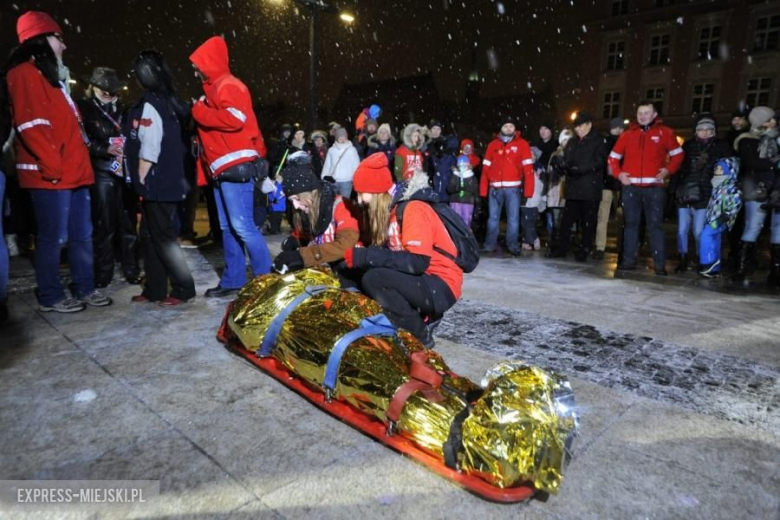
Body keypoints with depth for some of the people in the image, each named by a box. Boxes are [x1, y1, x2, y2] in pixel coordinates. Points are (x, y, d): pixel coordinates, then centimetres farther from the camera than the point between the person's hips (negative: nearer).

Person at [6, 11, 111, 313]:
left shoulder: (49, 76, 23)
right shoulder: (25, 74, -7)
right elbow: (31, 125, -17)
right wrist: (52, 166, -18)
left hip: (73, 172, 10)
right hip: (51, 176, -9)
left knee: (82, 235, 11)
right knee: (54, 238, -3)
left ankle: (84, 288, 21)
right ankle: (50, 297, 8)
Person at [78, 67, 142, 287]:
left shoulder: (122, 109, 16)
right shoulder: (85, 109, 5)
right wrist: (105, 149, -17)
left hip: (126, 172, 3)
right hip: (102, 174, -3)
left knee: (129, 223, 3)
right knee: (104, 225, -2)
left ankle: (132, 270, 12)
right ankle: (103, 274, 8)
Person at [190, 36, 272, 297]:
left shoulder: (229, 86, -7)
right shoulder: (216, 88, 24)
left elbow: (236, 119, -23)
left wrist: (200, 111, -11)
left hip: (236, 168, -11)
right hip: (224, 169, 11)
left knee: (242, 226, -13)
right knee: (228, 227, 9)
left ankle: (265, 279, -7)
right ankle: (233, 281, 14)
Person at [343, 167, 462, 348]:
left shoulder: (413, 209, -18)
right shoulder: (390, 209, 7)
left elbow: (417, 262, -27)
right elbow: (389, 252, 8)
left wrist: (366, 256, -26)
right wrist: (361, 254, -10)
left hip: (440, 286, -9)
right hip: (420, 280, 9)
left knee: (372, 279, -24)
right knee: (362, 273, -3)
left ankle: (420, 334, -7)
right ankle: (423, 316, 4)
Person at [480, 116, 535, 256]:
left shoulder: (522, 144, 5)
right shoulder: (493, 144, 10)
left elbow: (528, 168, 0)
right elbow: (486, 168, 9)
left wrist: (528, 189, -8)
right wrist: (483, 189, 4)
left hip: (513, 188, -1)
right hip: (495, 188, 2)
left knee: (513, 218, 1)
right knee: (493, 217, 7)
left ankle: (513, 246, 9)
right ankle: (490, 244, 17)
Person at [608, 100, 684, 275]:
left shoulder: (665, 132, 6)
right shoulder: (627, 134, 11)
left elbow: (677, 154, 10)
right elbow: (613, 157, 15)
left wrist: (668, 170, -7)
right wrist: (618, 173, -1)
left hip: (654, 187, -2)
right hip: (630, 187, 2)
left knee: (655, 225, -3)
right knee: (631, 224, 6)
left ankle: (660, 264, 0)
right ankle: (629, 260, 12)